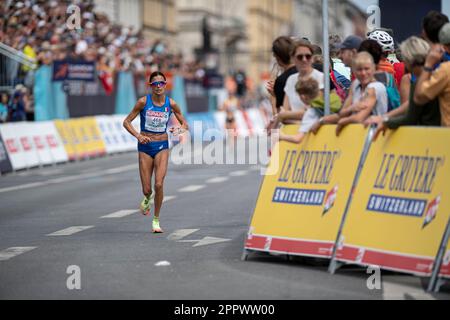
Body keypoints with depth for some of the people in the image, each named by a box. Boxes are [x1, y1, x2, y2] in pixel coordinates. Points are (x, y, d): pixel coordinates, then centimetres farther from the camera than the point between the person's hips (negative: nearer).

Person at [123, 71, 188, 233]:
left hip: (162, 147, 0)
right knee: (147, 189, 1)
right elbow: (126, 122, -3)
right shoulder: (143, 101, -8)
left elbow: (184, 124, 7)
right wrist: (138, 136, -18)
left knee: (159, 184, -16)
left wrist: (179, 130, -16)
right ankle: (148, 198, 41)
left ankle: (156, 220, 1)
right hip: (145, 147, 0)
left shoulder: (171, 104, -3)